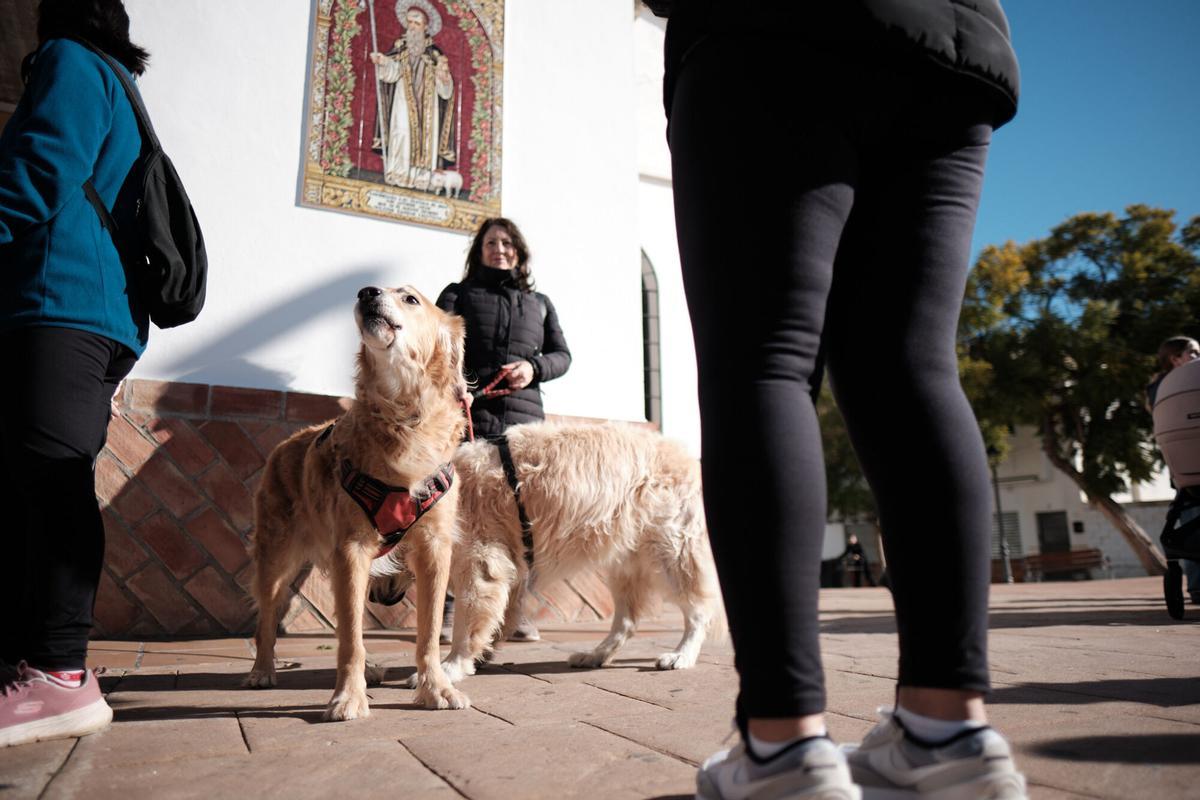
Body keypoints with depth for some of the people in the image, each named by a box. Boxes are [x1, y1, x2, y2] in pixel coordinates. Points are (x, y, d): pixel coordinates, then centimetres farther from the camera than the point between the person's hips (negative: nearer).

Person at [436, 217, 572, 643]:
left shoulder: (539, 303, 25)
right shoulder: (457, 295, 17)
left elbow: (562, 356, 20)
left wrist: (534, 366, -3)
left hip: (524, 420, 2)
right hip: (469, 417, -2)